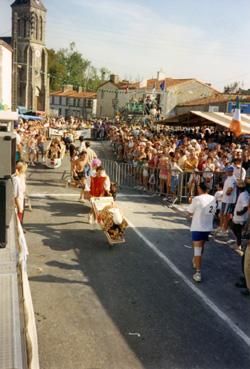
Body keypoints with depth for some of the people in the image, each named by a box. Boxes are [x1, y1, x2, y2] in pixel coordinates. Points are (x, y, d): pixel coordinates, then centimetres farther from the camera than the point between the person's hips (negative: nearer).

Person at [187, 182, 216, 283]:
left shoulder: (197, 199, -15)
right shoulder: (213, 199, 2)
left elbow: (190, 212, -7)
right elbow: (213, 212, 8)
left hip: (198, 227, -6)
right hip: (208, 227, 6)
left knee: (197, 249, -5)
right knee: (201, 246, 25)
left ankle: (198, 273, -10)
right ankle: (196, 262, 47)